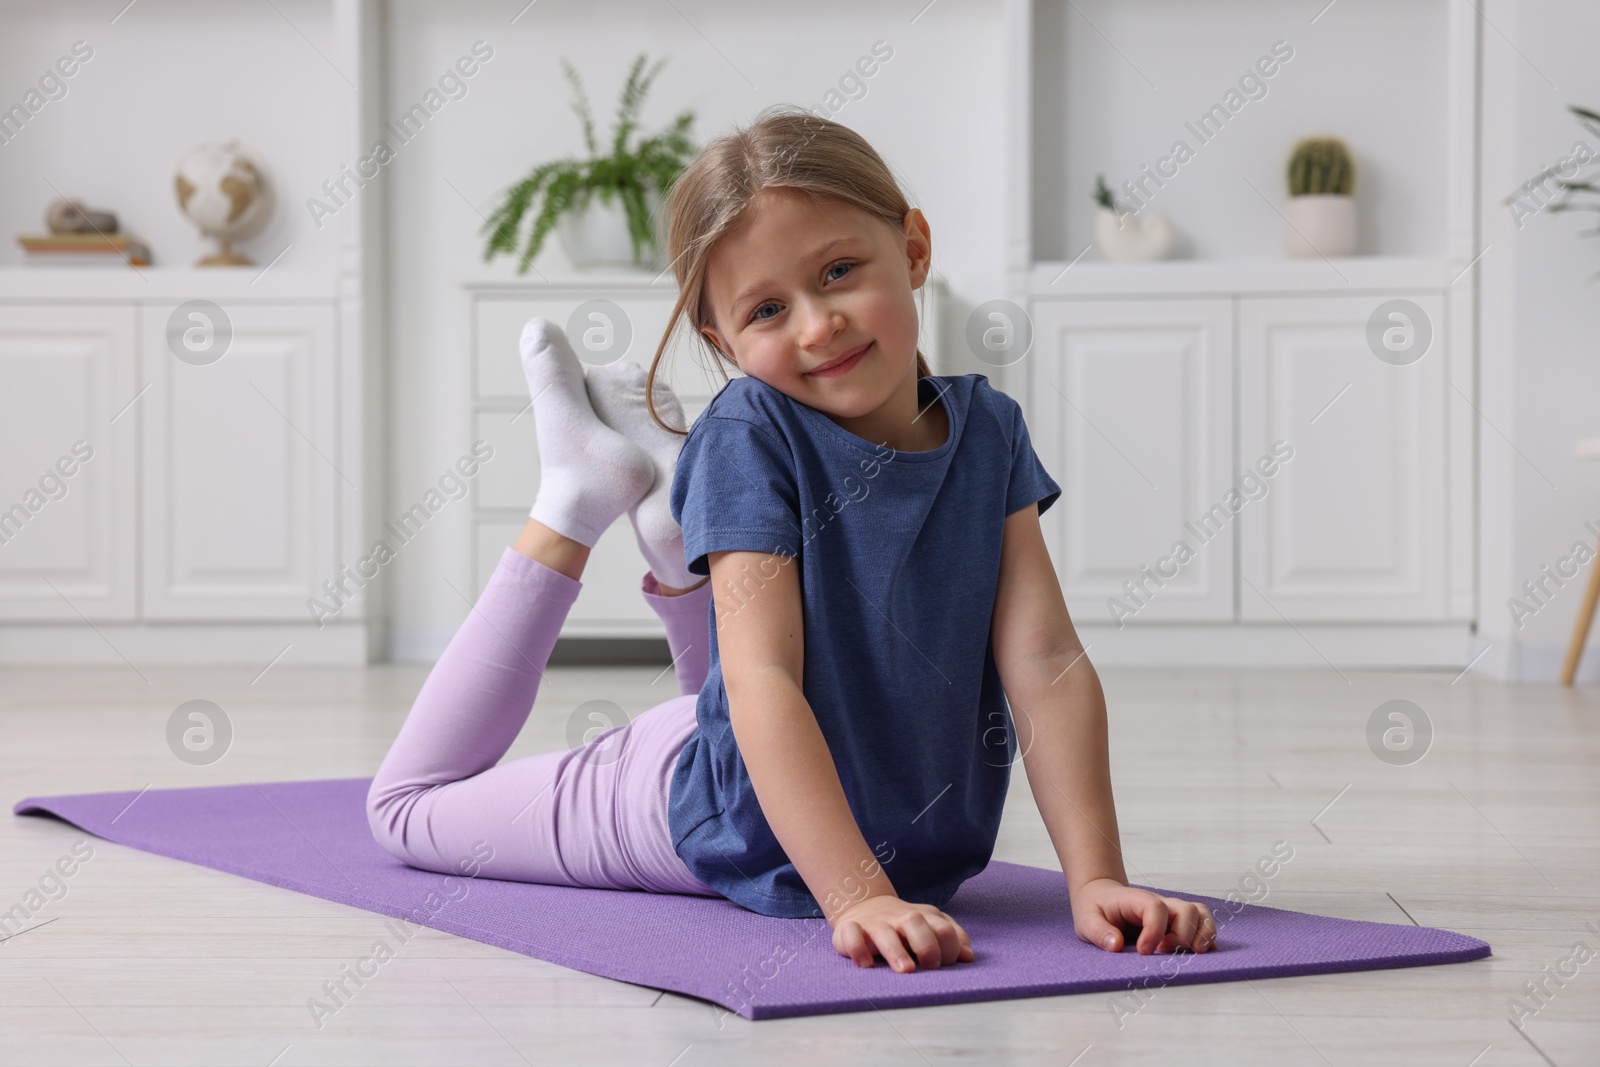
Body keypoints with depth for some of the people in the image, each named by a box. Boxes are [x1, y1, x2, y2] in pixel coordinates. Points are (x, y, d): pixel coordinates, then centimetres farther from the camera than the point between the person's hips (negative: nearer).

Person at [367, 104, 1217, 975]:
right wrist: (857, 897, -47)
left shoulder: (986, 428, -15)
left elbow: (1045, 664, -20)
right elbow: (761, 679, -37)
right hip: (743, 833, -4)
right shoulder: (751, 438, -28)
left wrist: (1097, 879, -31)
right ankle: (578, 500, 21)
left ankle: (674, 536, 32)